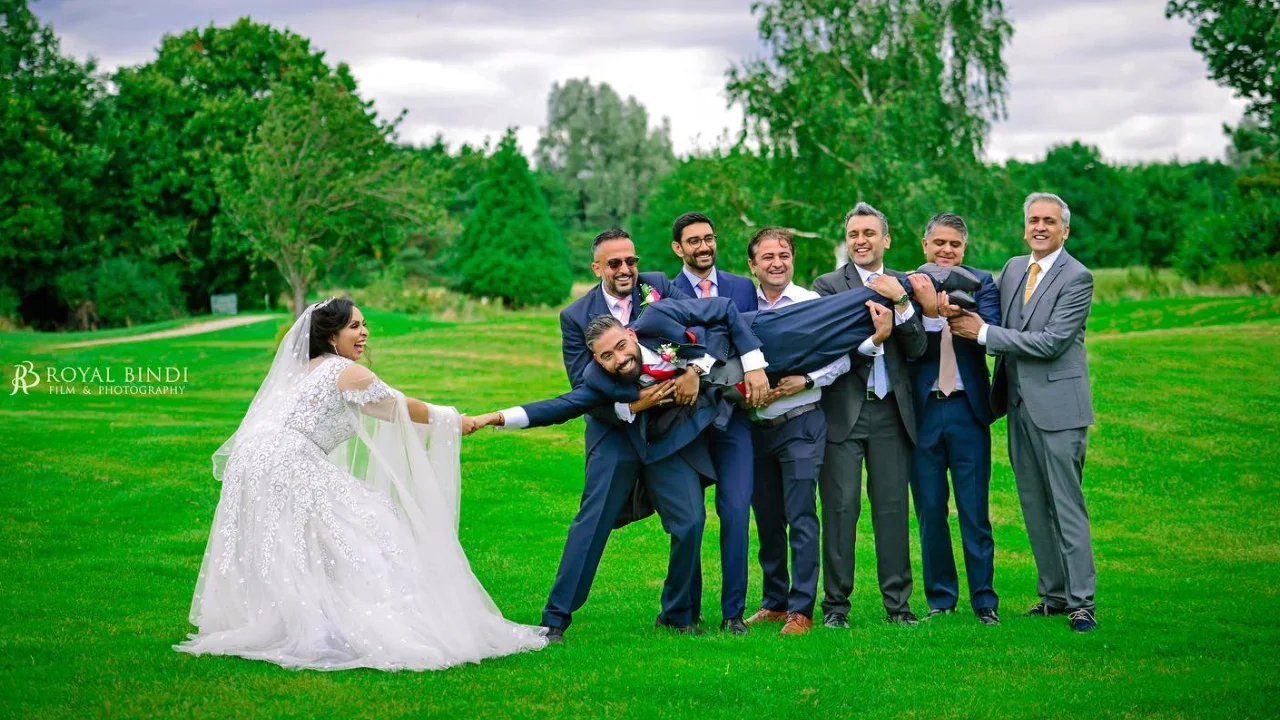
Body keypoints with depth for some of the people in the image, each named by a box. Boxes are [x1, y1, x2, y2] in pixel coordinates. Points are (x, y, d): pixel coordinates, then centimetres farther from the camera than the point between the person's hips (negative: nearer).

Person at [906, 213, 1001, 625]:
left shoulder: (981, 283, 3)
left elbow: (991, 333, -15)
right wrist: (927, 311, -29)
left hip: (967, 409, -1)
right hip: (922, 410, 1)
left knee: (975, 511, 3)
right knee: (930, 512, 8)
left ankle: (984, 601, 11)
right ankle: (940, 598, 19)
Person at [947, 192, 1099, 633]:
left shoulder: (1077, 278, -10)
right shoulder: (1013, 268, 13)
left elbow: (1052, 342, -18)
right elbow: (999, 327, 19)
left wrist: (983, 333, -15)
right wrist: (962, 314, -4)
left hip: (1057, 406, -7)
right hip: (1019, 405, 7)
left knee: (1067, 505, -7)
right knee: (1035, 506, 10)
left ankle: (1081, 602, -4)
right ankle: (1053, 594, 18)